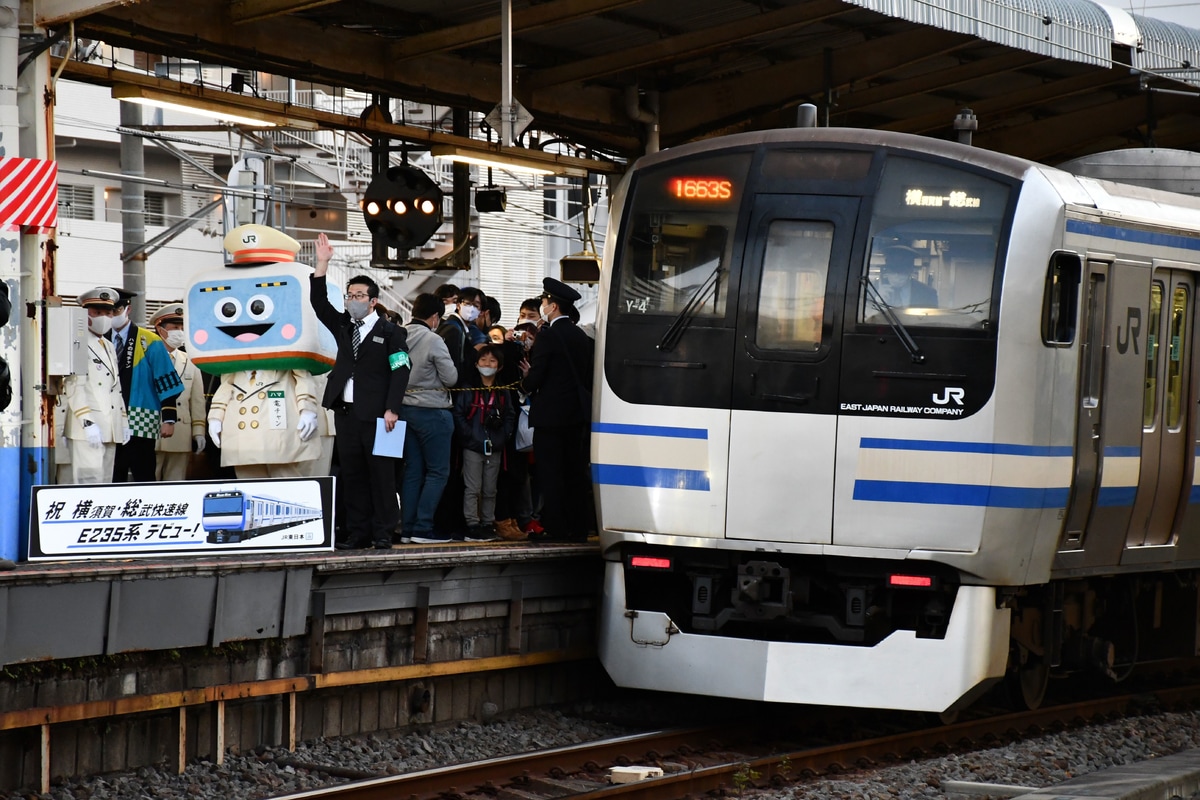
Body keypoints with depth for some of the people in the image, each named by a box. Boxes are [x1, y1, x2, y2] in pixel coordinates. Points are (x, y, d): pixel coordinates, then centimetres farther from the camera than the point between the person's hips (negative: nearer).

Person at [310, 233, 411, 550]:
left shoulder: (390, 332, -2)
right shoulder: (343, 327, 15)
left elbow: (400, 371, -8)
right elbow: (319, 304, 9)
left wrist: (392, 409, -16)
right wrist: (322, 264, 1)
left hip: (376, 415, -6)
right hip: (347, 413, 6)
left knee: (381, 474, -3)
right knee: (352, 476, 6)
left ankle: (383, 533, 0)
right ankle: (358, 533, 9)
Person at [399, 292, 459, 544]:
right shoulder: (433, 340, -15)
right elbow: (451, 378, -11)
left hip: (406, 408, 7)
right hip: (432, 410, -7)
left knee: (412, 470, 11)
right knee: (438, 471, 0)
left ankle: (408, 527, 11)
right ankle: (423, 528, -5)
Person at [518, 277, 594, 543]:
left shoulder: (547, 335, -12)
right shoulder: (581, 337, 11)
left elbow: (535, 378, -16)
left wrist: (526, 380, 7)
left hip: (550, 412, -7)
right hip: (578, 413, 7)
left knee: (551, 474, -4)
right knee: (576, 472, 10)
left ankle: (555, 528, -5)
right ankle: (578, 528, 12)